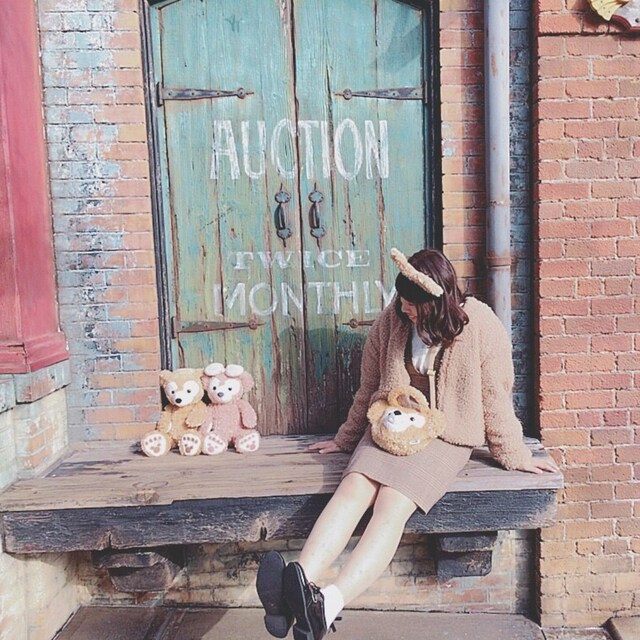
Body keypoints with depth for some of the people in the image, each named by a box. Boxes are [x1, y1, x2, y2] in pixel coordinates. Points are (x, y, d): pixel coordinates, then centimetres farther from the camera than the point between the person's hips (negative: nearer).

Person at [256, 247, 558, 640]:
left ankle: (329, 605, -43)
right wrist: (345, 439, 18)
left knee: (391, 507, -29)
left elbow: (494, 399, 1)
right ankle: (298, 585, -42)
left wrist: (513, 455, 6)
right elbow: (369, 389, 12)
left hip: (444, 436, -3)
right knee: (353, 489, -27)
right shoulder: (391, 321, 1)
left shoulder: (481, 325, -8)